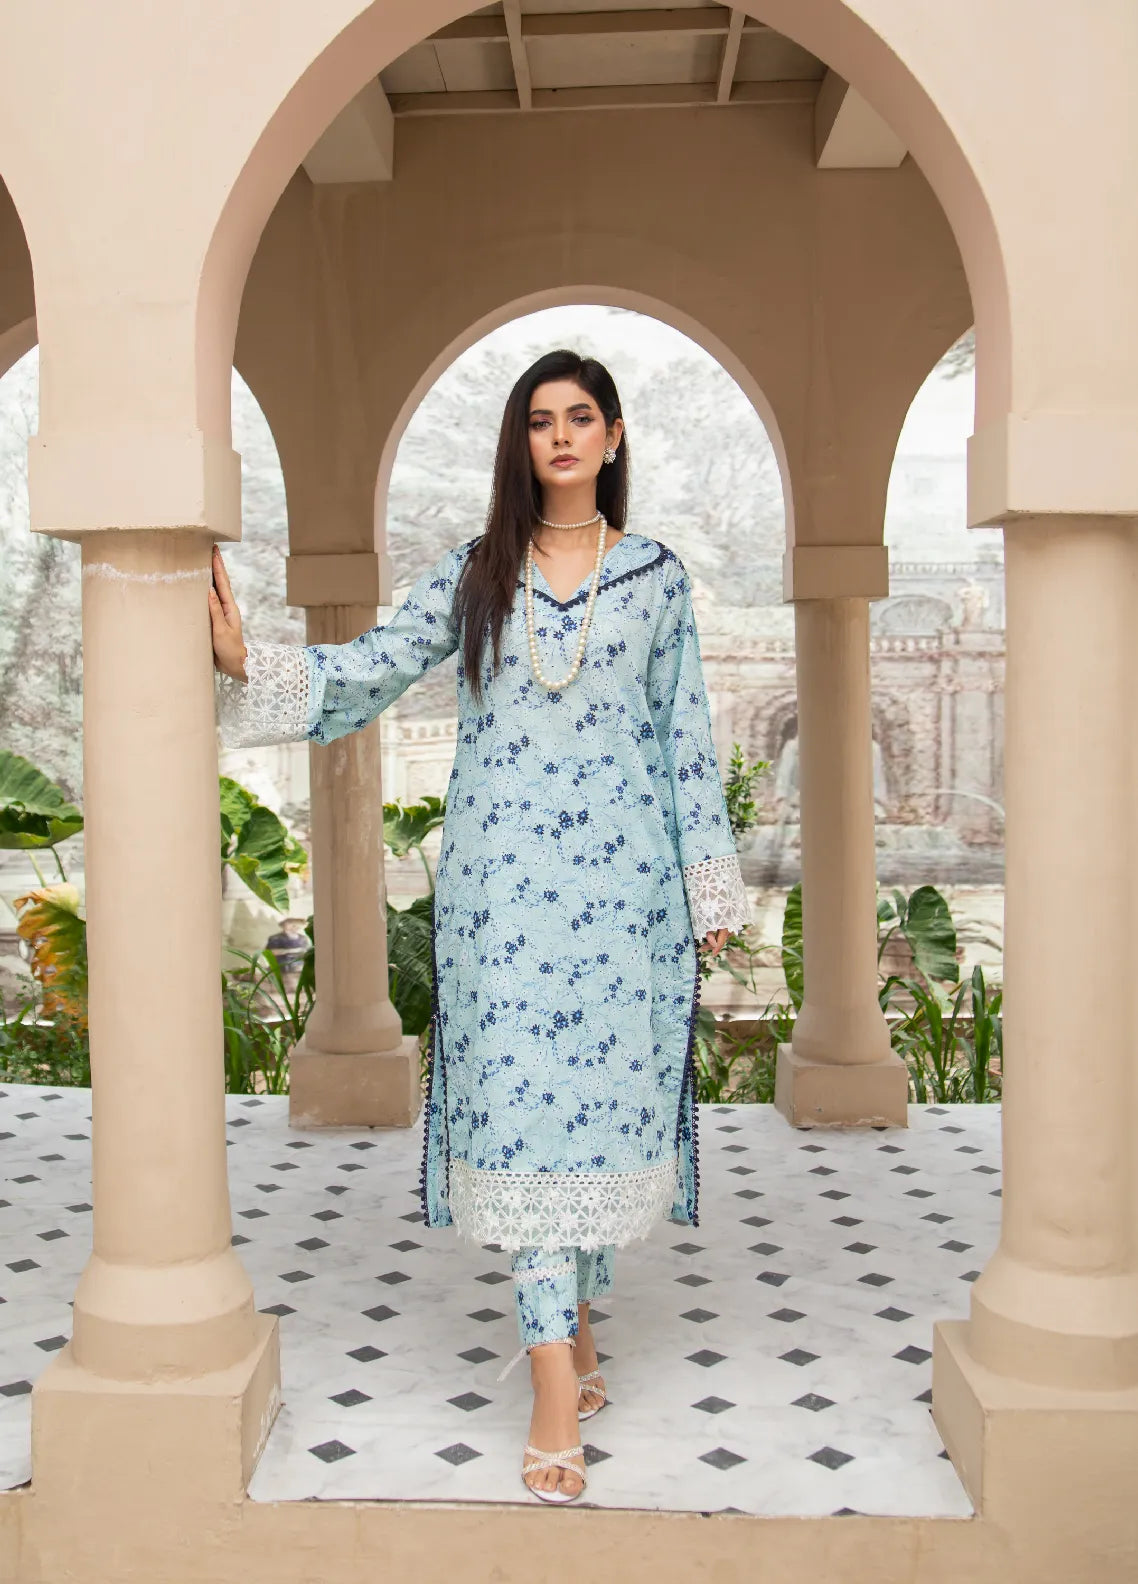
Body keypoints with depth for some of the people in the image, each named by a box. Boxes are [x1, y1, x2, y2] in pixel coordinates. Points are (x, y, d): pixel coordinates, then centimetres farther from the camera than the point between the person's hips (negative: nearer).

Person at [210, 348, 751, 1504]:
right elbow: (368, 672, 4)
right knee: (523, 1102, -4)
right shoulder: (472, 572, 9)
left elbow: (685, 739, 9)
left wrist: (710, 888, 7)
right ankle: (556, 1388, 0)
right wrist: (248, 663, -11)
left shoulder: (657, 576, 9)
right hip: (503, 877, 0)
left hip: (621, 876, 1)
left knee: (608, 1093, 3)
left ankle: (576, 1319, 25)